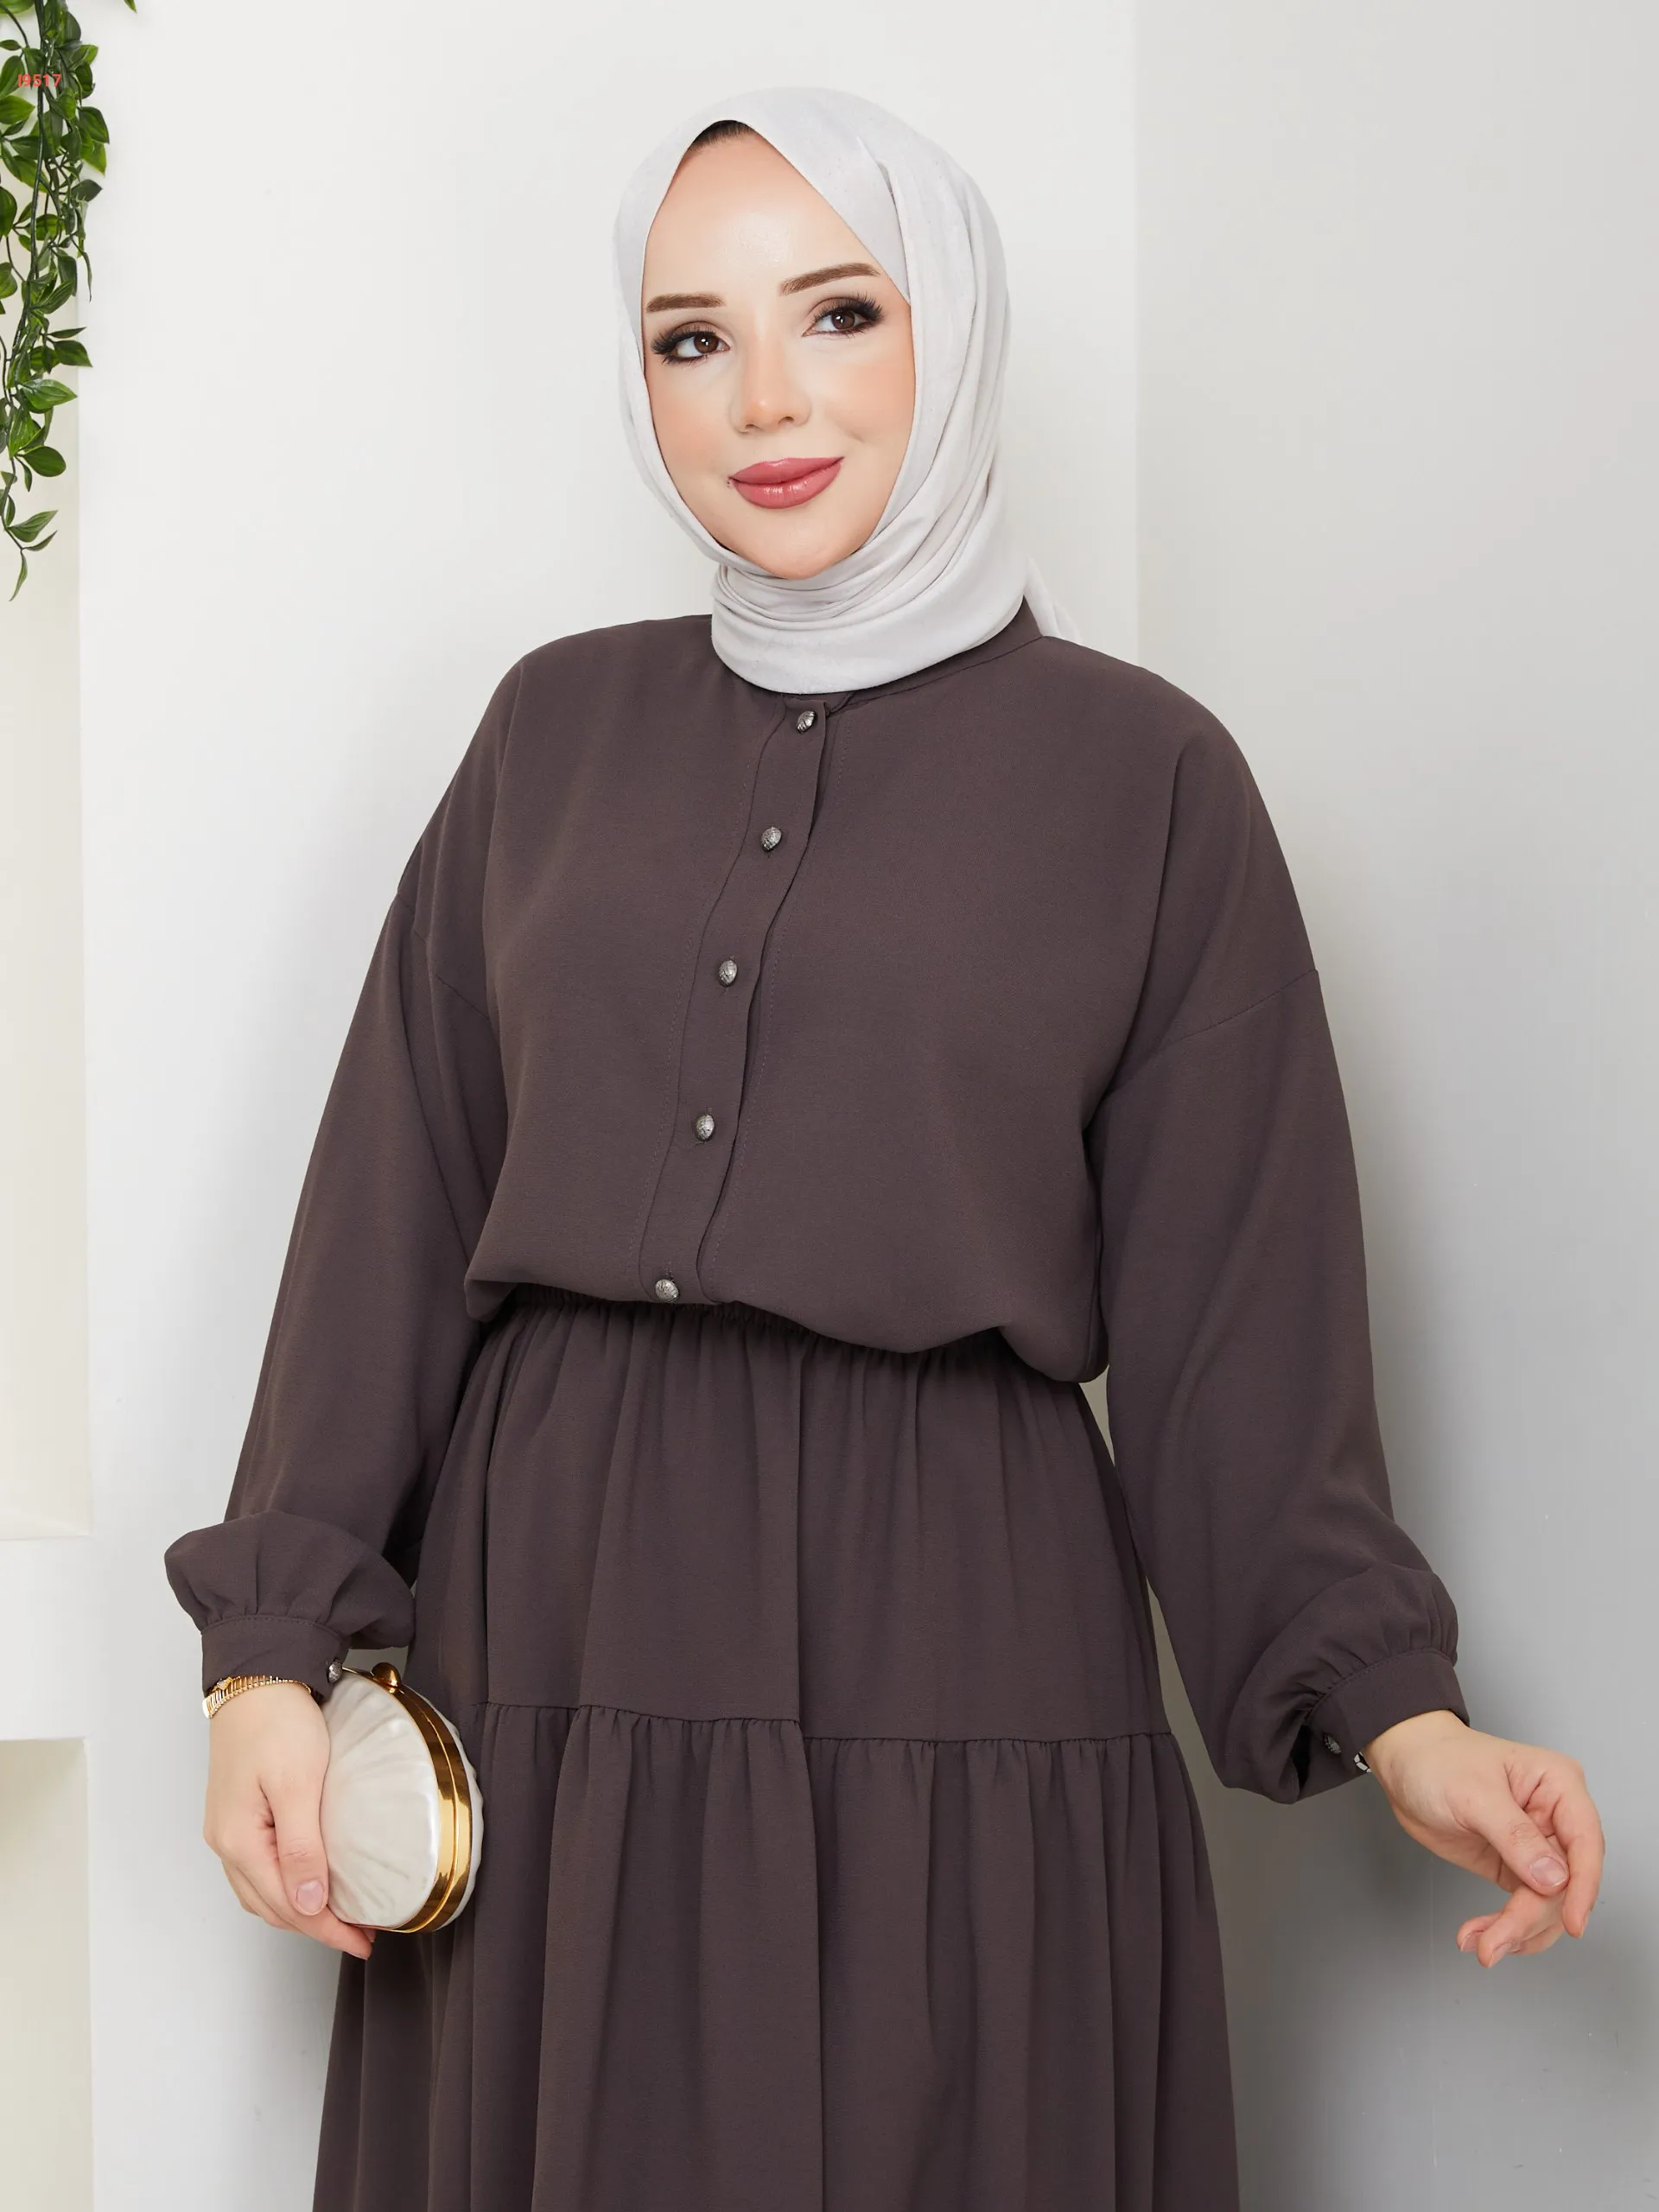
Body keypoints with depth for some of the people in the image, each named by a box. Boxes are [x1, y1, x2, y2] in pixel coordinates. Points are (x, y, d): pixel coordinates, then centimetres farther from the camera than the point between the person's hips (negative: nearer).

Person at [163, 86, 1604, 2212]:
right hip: (548, 1647, 3)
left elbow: (1230, 1299, -1)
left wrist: (1393, 1710, -10)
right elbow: (398, 1201, 8)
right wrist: (272, 1639, 1)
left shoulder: (1138, 772, 0)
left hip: (945, 1650, -2)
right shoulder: (557, 725, 9)